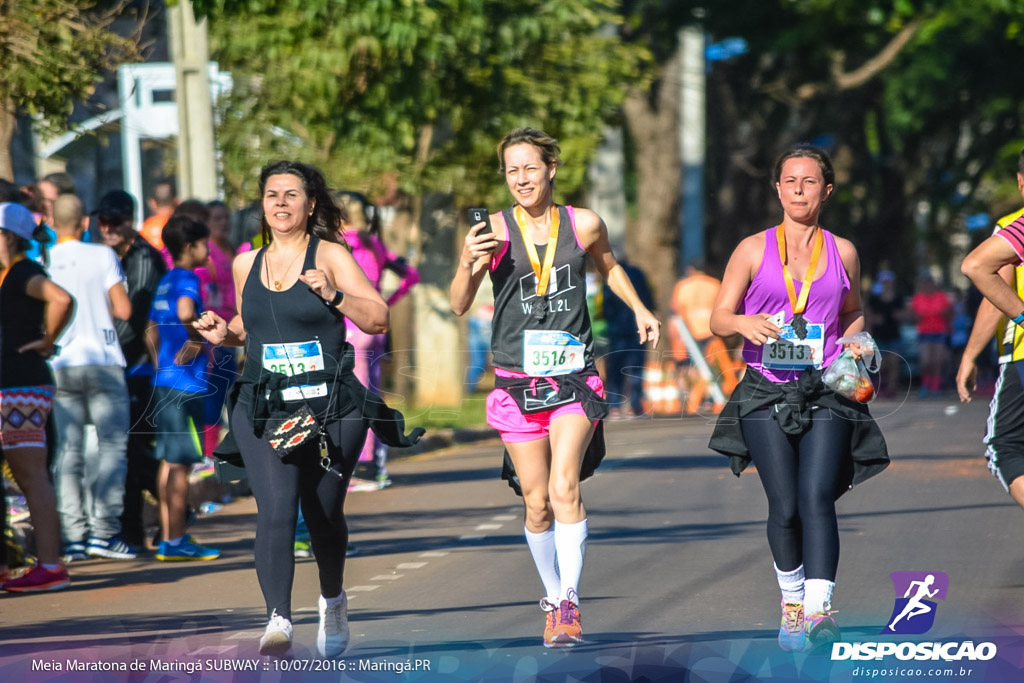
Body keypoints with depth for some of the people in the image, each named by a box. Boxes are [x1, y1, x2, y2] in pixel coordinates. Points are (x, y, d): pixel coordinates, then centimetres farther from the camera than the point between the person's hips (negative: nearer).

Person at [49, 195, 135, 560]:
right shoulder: (102, 256, -3)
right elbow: (123, 309, -5)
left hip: (58, 366, 3)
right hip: (102, 363, -2)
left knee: (68, 452, 5)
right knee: (111, 445, 1)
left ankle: (74, 535, -1)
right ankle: (103, 530, -9)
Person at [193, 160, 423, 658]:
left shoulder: (330, 257, 0)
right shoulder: (246, 265, 12)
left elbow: (378, 320, -5)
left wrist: (333, 295, -20)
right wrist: (224, 334, 6)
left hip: (332, 406, -2)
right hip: (264, 407, 2)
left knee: (324, 513, 9)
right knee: (275, 510, -17)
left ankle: (332, 599, 37)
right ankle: (278, 620, -24)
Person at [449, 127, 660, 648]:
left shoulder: (584, 225, 1)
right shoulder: (495, 232, -5)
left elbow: (608, 267, 24)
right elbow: (459, 306, -11)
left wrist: (640, 310, 17)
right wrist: (468, 264, -28)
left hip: (573, 376, 0)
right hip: (516, 381, 1)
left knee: (564, 487, -18)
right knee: (536, 502, 5)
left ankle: (570, 604, -18)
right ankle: (552, 599, 24)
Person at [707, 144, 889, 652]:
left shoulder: (842, 252, 11)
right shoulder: (753, 250, 6)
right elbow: (719, 318, 5)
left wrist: (854, 342, 2)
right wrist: (745, 324, -18)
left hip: (826, 393, 0)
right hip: (766, 392, 0)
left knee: (817, 497, -17)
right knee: (784, 507, -4)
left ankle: (819, 610, -26)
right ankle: (791, 603, 18)